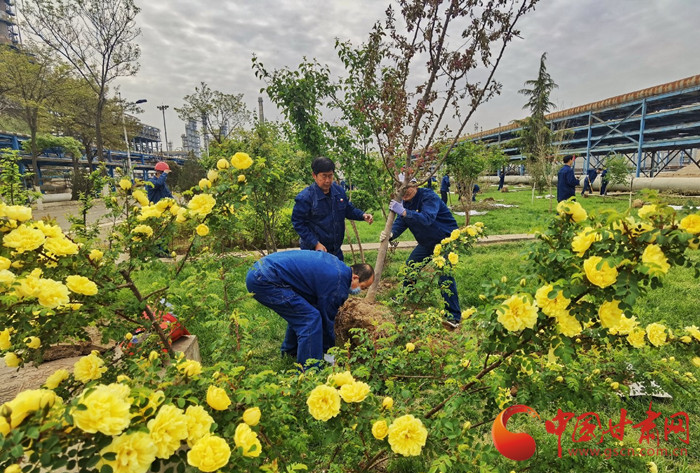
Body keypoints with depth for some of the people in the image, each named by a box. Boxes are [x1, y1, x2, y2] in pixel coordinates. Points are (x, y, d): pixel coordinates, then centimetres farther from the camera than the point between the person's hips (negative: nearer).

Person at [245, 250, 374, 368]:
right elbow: (326, 318, -3)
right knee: (310, 318, -11)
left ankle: (290, 350, 43)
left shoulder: (337, 264, 13)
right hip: (263, 281, -10)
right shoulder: (338, 285, -13)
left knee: (298, 312, 22)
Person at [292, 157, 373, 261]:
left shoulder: (339, 190, 1)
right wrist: (316, 244, -19)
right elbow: (297, 223, -14)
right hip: (314, 251, -6)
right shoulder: (305, 197, -17)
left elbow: (349, 209, 14)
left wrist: (363, 215, -7)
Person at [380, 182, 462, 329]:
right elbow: (400, 222, -9)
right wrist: (391, 234, -30)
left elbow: (427, 218, -41)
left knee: (445, 274, -19)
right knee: (410, 266, 13)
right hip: (427, 242, 8)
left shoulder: (428, 196, -25)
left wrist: (403, 212, -49)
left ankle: (453, 315, -10)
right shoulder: (404, 202, -1)